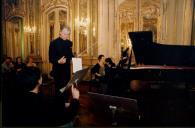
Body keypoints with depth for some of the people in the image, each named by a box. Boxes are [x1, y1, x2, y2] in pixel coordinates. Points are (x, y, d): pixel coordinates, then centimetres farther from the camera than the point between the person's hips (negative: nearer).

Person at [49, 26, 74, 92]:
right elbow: (51, 58, -11)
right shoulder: (54, 43, -8)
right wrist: (58, 61, -30)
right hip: (58, 70, -5)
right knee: (59, 88, 5)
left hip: (67, 70, 5)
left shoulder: (69, 43, 9)